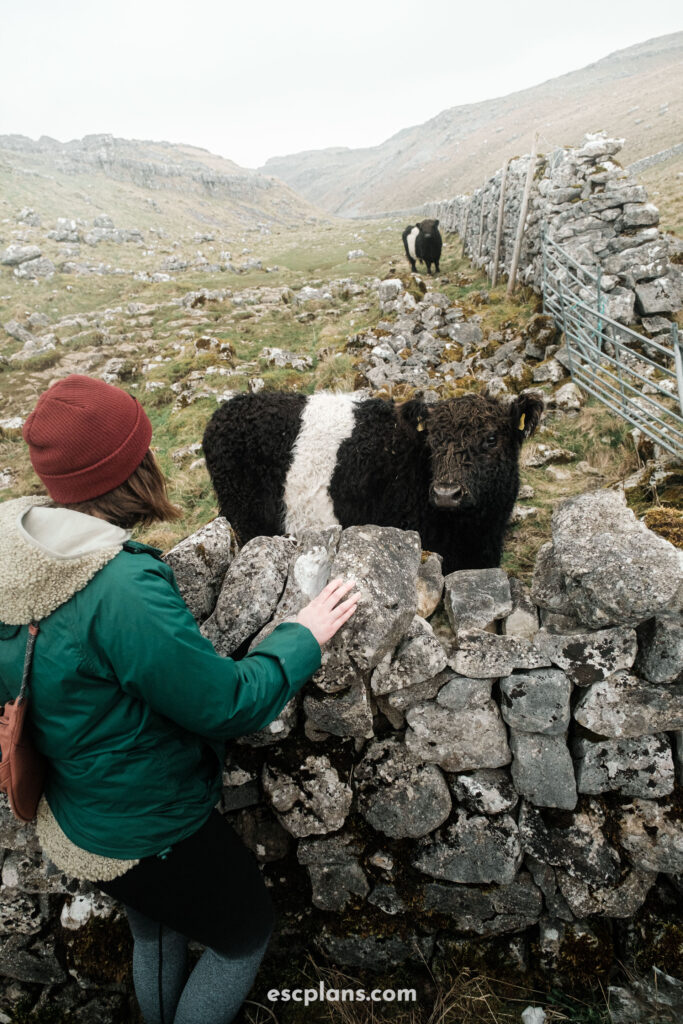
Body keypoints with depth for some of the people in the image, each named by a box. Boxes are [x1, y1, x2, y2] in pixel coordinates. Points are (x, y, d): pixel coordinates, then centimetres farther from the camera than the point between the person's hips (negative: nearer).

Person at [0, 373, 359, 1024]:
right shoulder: (124, 588, -38)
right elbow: (229, 705, -28)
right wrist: (302, 635, -14)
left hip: (73, 817, 8)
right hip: (150, 836, -8)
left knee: (155, 934, 34)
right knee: (246, 932, 23)